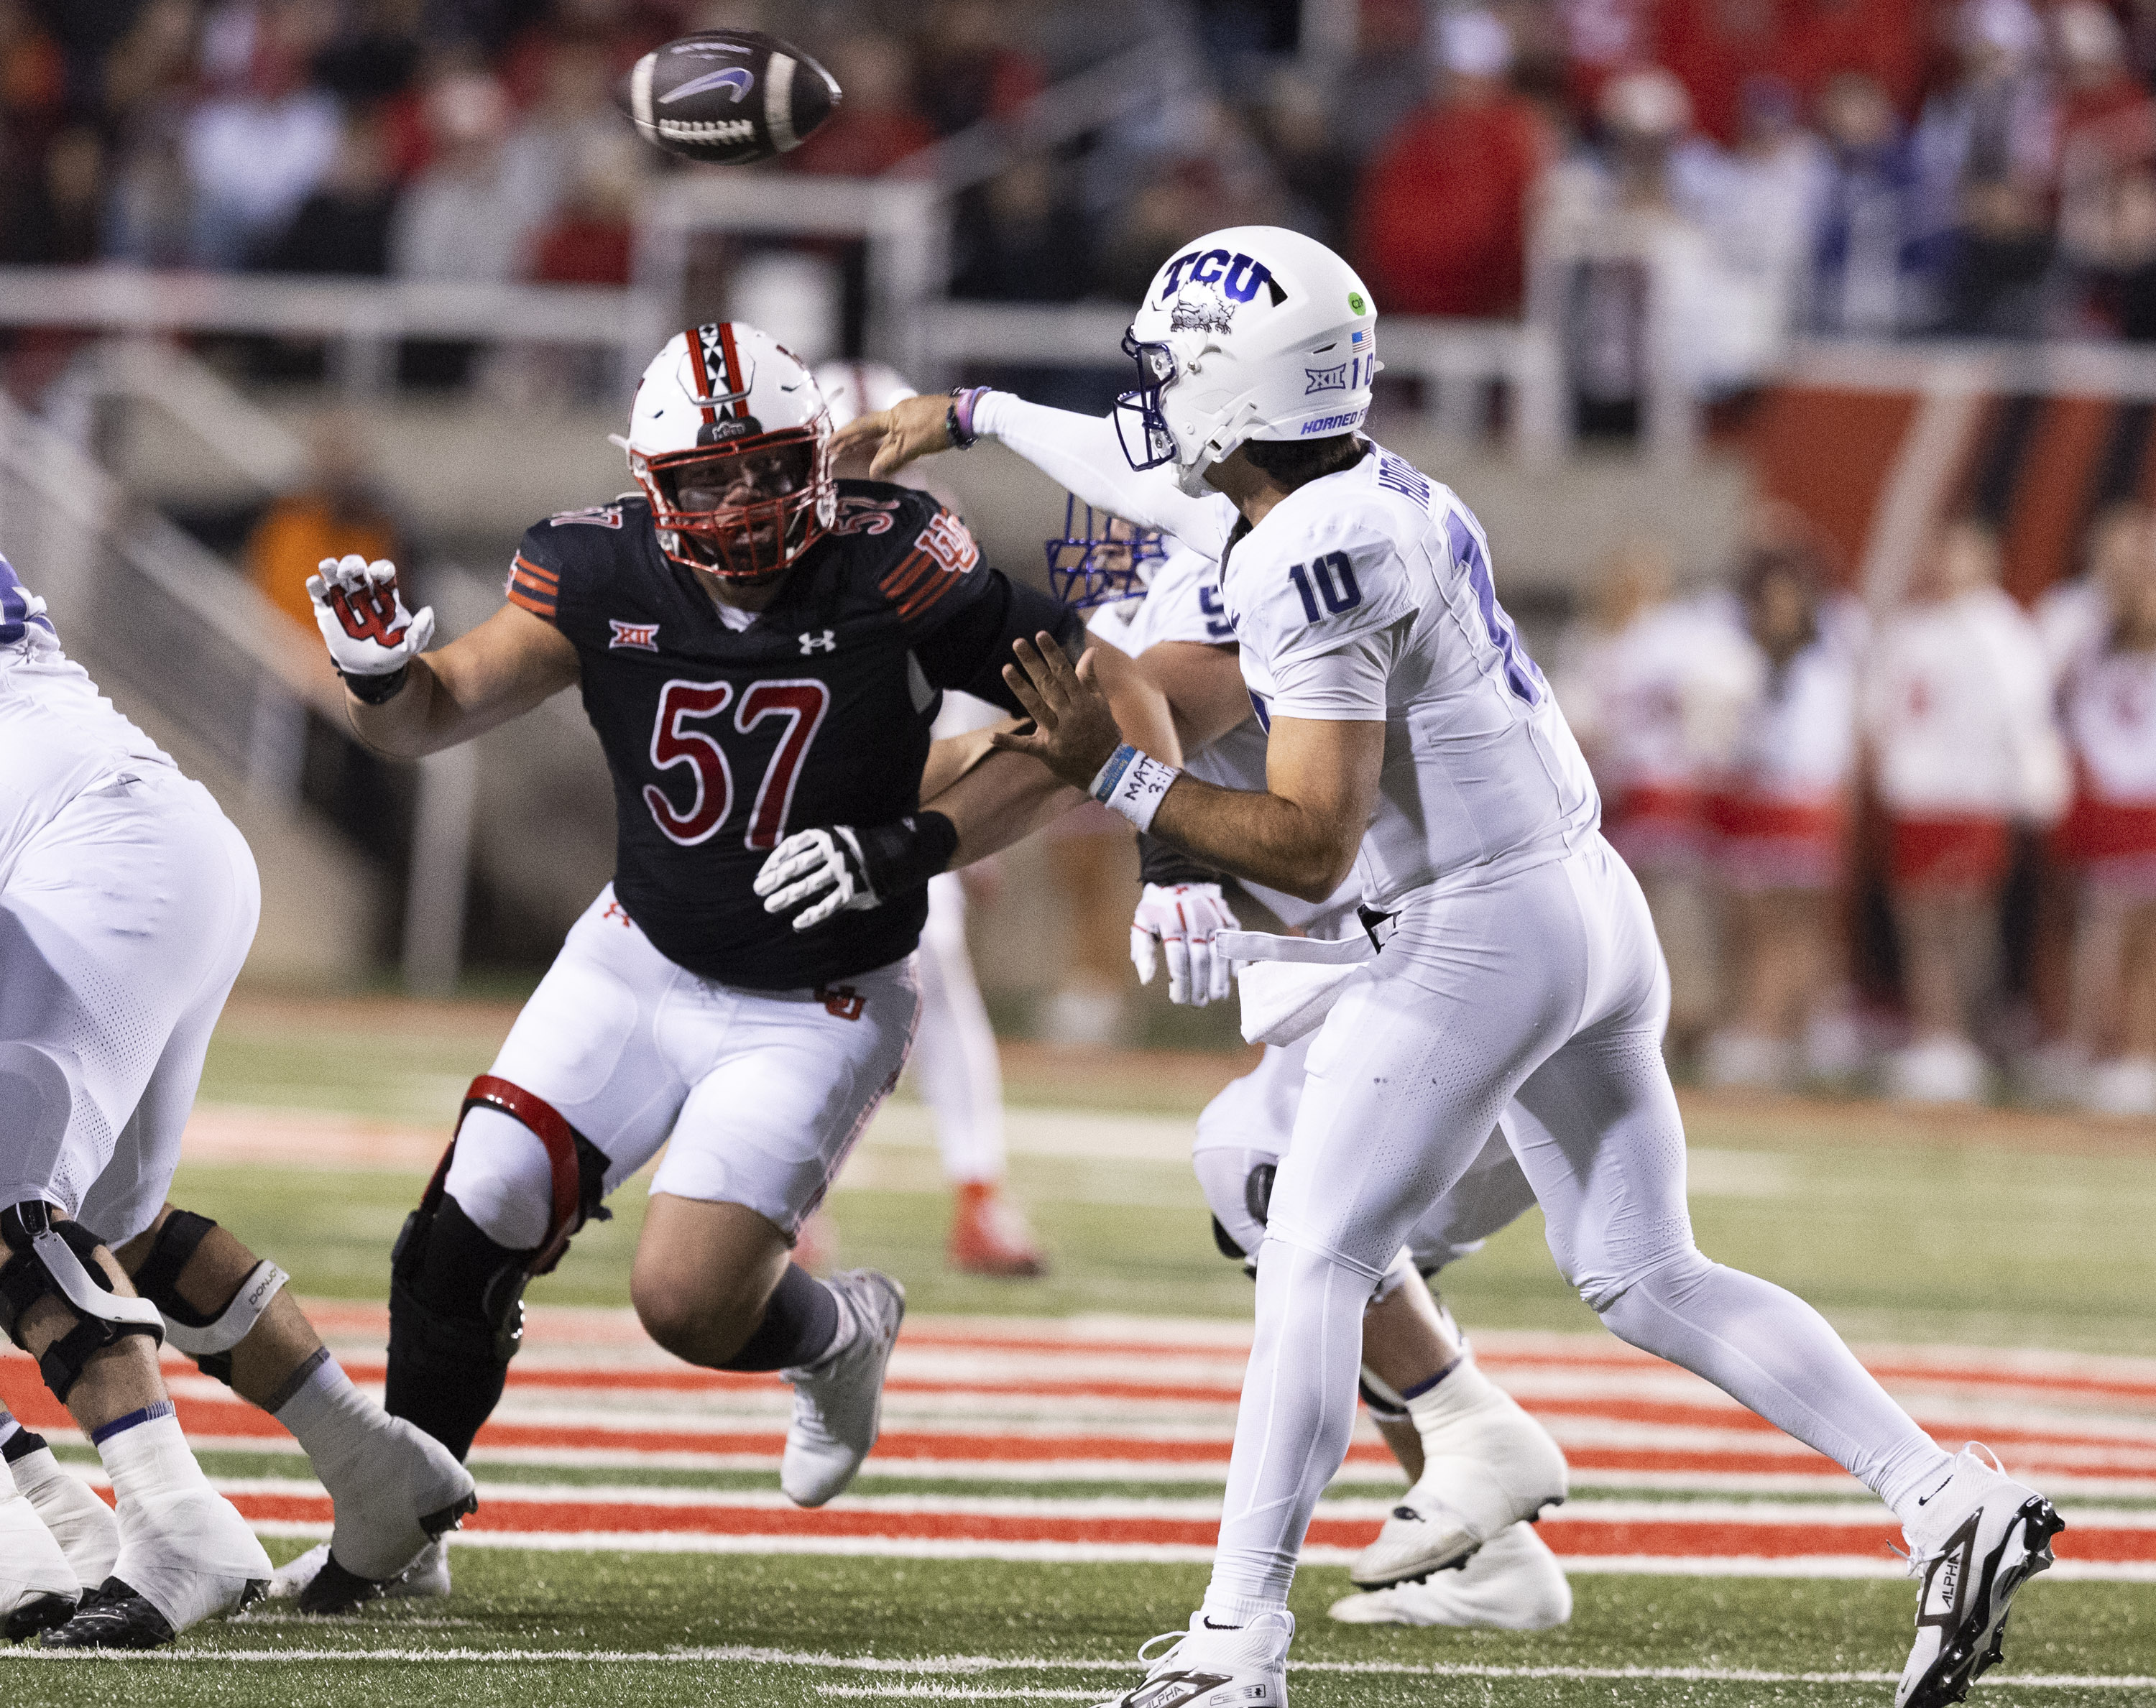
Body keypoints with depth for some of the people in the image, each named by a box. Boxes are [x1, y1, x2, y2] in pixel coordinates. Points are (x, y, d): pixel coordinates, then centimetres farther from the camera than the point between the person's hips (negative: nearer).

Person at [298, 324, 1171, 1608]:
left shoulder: (890, 567, -22)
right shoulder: (606, 575, -12)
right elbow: (435, 718, -14)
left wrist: (919, 844, -25)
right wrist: (381, 671, -38)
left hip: (814, 1012, -4)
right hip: (640, 962, 4)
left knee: (689, 1305, -13)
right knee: (465, 1244, -4)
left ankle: (838, 1332, 23)